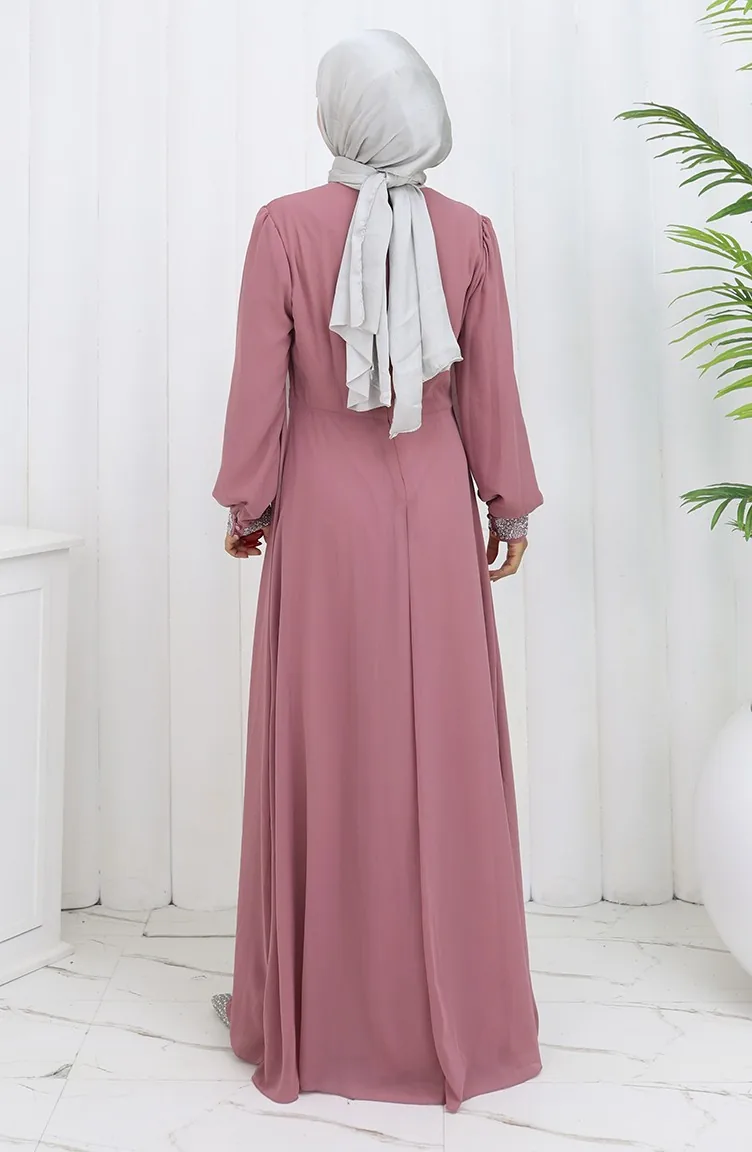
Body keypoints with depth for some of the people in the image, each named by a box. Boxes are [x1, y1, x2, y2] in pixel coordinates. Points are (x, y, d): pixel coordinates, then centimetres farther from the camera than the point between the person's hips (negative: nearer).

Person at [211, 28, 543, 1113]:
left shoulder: (285, 227, -4)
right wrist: (509, 505, 11)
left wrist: (247, 501, 7)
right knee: (441, 750, 9)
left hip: (323, 511, -1)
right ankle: (450, 1010, 23)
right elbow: (490, 391, 2)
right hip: (434, 514, 2)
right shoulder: (468, 233, 0)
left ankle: (313, 1012, 21)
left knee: (323, 751, 7)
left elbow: (260, 384, -4)